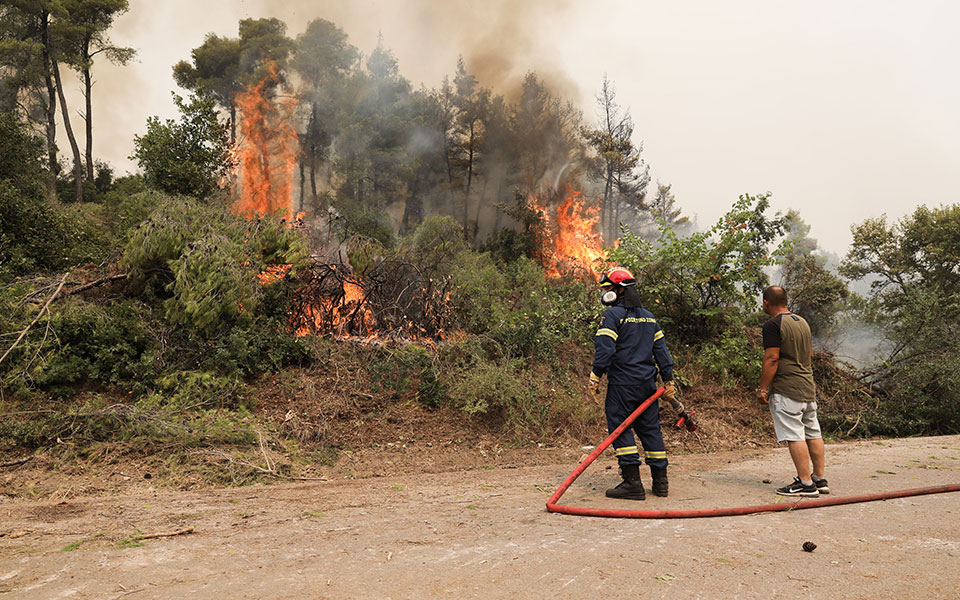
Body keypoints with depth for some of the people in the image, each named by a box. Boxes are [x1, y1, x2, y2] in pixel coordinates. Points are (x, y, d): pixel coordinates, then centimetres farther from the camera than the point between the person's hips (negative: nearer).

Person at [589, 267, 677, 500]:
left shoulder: (612, 315, -8)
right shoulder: (649, 317, 16)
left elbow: (604, 350, -16)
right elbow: (661, 350, 16)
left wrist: (595, 377, -11)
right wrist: (668, 380, 19)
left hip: (622, 384, -7)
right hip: (647, 383, 7)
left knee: (620, 428, -2)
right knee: (650, 428, 12)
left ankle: (632, 483, -5)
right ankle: (660, 481, 16)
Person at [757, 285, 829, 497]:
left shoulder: (773, 325, -13)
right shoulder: (803, 322, 15)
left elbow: (771, 359, -18)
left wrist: (763, 389, -13)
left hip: (786, 390, -9)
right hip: (808, 388, 9)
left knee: (794, 436, -6)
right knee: (813, 434, 13)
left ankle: (806, 483, -5)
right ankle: (820, 479, 21)